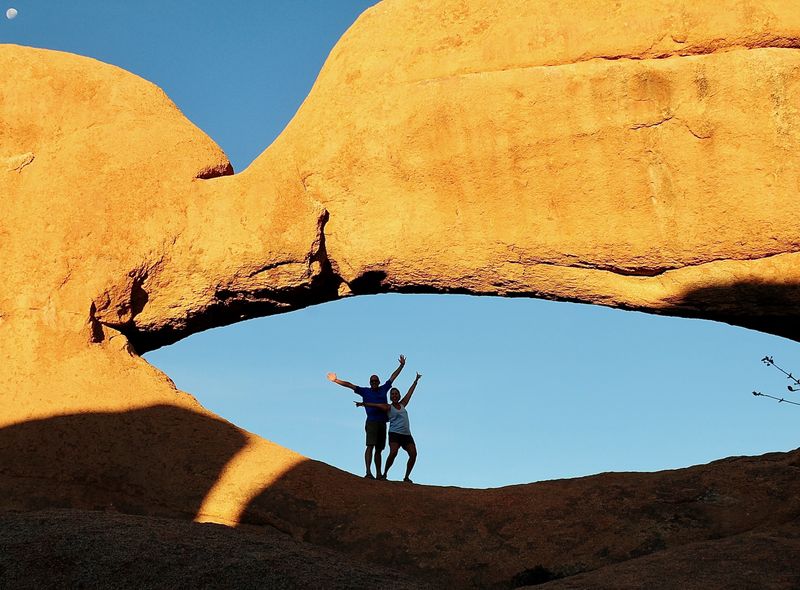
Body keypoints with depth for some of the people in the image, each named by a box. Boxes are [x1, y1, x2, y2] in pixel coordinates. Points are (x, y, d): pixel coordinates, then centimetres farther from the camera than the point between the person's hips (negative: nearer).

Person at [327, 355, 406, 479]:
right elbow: (349, 385, 7)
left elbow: (393, 376, 25)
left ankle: (379, 474, 12)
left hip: (382, 422, 4)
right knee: (370, 446, -17)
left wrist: (401, 365, 28)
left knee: (379, 449, 9)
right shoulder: (365, 391, 9)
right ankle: (368, 472, -27)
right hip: (372, 421, -4)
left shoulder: (383, 389, 18)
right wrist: (336, 380, 2)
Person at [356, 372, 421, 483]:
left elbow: (410, 392, 28)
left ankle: (406, 477, -1)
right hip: (395, 433, -5)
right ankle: (385, 474, -9)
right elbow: (375, 405, -4)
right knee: (393, 452, -25)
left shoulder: (402, 405, 20)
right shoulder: (388, 407, 7)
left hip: (407, 434, 5)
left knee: (413, 454, -11)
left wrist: (416, 380, 36)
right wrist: (363, 403, -16)